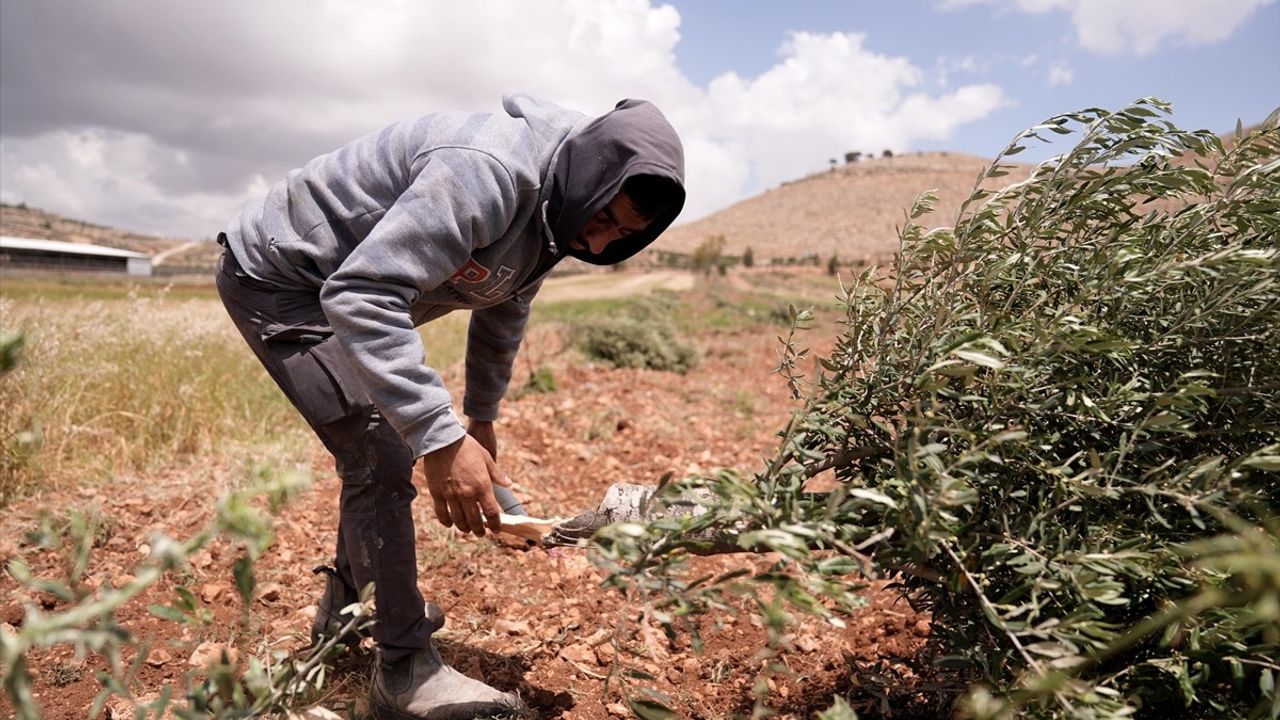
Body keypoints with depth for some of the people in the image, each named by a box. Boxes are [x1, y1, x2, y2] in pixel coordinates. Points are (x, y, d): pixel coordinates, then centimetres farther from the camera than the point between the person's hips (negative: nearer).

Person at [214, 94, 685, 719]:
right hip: (276, 275, -9)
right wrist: (441, 437, -44)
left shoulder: (554, 214, -2)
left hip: (339, 286, 10)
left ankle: (345, 611, 38)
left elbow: (501, 316, 15)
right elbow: (361, 295, -40)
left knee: (383, 447, 17)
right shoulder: (488, 173, -34)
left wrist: (482, 419, 21)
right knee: (381, 459, -15)